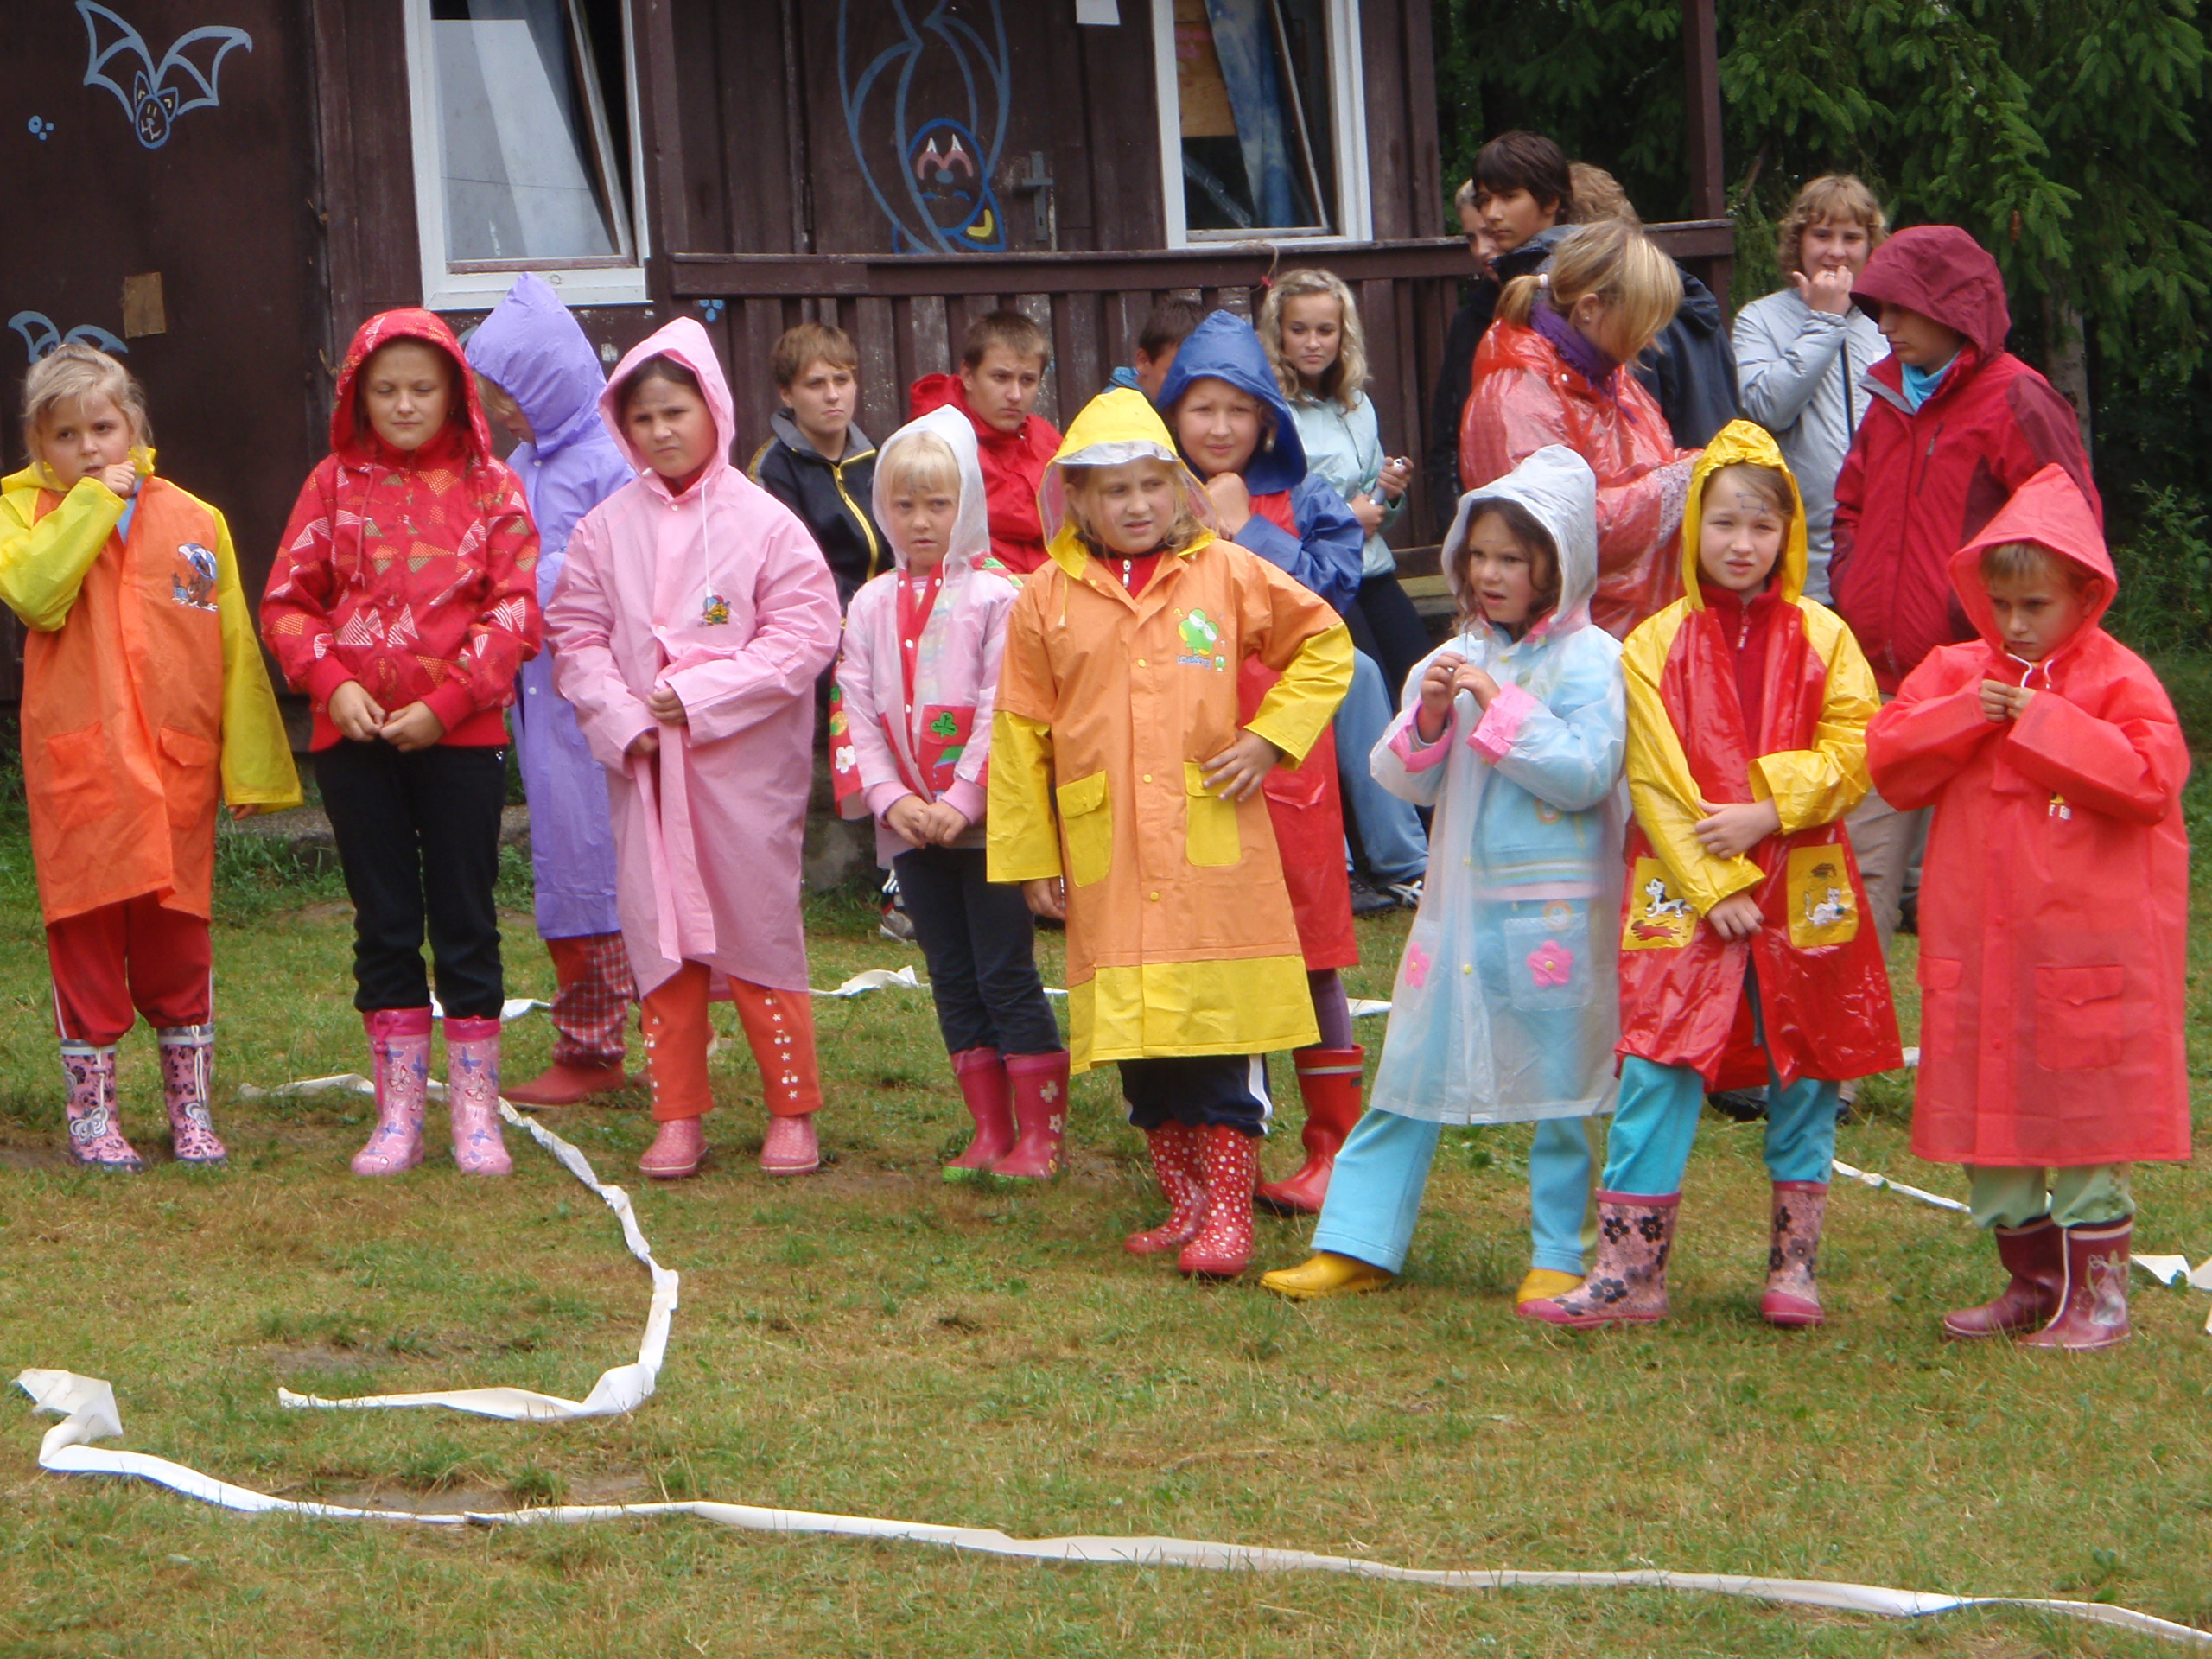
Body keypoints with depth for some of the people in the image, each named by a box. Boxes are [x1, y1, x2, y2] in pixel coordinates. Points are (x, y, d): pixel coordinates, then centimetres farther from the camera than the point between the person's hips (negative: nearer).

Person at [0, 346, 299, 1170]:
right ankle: (89, 1110, 12)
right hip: (76, 765, -1)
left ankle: (190, 1108, 19)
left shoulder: (193, 521, 7)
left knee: (178, 941, 7)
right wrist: (92, 502, -15)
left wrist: (253, 763, 3)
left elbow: (235, 650, 7)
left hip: (176, 763, 1)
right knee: (85, 931, 1)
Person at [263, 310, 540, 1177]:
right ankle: (397, 1113, 13)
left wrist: (446, 702, -14)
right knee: (383, 925, 7)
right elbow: (286, 601, 5)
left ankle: (476, 1112, 10)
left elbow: (515, 610, -5)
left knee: (466, 920, 3)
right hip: (355, 733, 2)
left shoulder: (490, 487, 1)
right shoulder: (335, 484, 6)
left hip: (461, 732, -2)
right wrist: (332, 682, -10)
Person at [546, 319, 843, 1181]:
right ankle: (677, 1117, 13)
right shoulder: (606, 528, 5)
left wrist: (702, 696, -15)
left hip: (744, 763, -3)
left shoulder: (762, 522, -5)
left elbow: (805, 634, -9)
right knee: (658, 935, 5)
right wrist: (620, 719, -11)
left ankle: (792, 1111, 10)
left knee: (759, 928, 0)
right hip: (643, 765, 3)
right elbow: (576, 636, 5)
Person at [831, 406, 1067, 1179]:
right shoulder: (872, 605, 10)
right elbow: (853, 711, 4)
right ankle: (989, 1133, 14)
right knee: (952, 979, 8)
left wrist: (961, 803, -17)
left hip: (987, 819, -5)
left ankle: (1039, 1135, 1)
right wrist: (889, 797, -9)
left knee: (1006, 973, -4)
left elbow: (1003, 711, -11)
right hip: (910, 825, 5)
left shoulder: (996, 597, -5)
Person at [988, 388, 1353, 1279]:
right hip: (1106, 861, 2)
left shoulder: (1227, 574, 3)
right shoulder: (1048, 599, 5)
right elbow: (1021, 733, 9)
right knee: (1141, 1044, 7)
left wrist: (1267, 738, 1)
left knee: (1221, 1031, -5)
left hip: (1215, 847, -2)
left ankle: (1227, 1208, 0)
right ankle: (1182, 1200, 19)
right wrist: (1030, 856, 7)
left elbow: (1324, 645, 13)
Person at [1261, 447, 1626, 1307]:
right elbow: (1407, 780, 10)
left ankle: (1559, 1256, 13)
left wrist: (1500, 706, -17)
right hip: (1458, 902, 5)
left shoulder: (1590, 660, -7)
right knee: (1409, 1073, 6)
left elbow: (1585, 772, -18)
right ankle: (1356, 1243, 11)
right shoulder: (1456, 658, 11)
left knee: (1559, 1083, 2)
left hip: (1553, 905, -5)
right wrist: (1429, 720, -9)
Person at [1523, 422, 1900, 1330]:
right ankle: (1628, 1270, -2)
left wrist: (1769, 811, -15)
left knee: (1804, 1069, 6)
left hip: (1801, 888, 1)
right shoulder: (1657, 644, 1)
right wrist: (1714, 886, -10)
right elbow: (1655, 780, -3)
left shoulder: (1820, 636, 5)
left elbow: (1853, 750, -2)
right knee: (1657, 1068, -6)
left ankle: (1794, 1263, 17)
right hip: (1683, 888, -1)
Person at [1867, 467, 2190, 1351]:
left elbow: (2150, 777, -17)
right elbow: (1887, 761, 3)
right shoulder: (1954, 673, 9)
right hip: (1978, 939, 5)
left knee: (2089, 1117, -1)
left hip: (2088, 940, -5)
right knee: (1989, 1114, 9)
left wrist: (2044, 721, -17)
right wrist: (1961, 717, -12)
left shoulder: (2119, 679, -4)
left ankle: (2097, 1291, 7)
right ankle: (2030, 1280, 21)